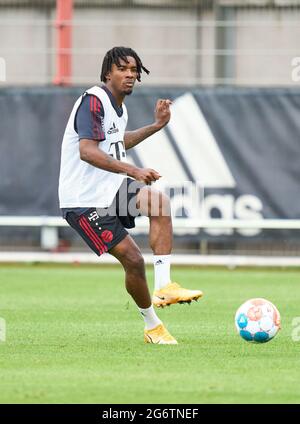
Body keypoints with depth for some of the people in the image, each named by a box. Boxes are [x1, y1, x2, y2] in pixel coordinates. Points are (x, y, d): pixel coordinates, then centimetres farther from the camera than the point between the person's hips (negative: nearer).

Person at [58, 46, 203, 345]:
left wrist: (156, 125, 27)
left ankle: (163, 286, -20)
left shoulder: (118, 107, 12)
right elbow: (87, 151, -30)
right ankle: (152, 326, 9)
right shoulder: (93, 101, -17)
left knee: (160, 201, -19)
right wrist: (133, 171, -38)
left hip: (111, 189, 8)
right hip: (84, 201, -8)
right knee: (133, 259, -11)